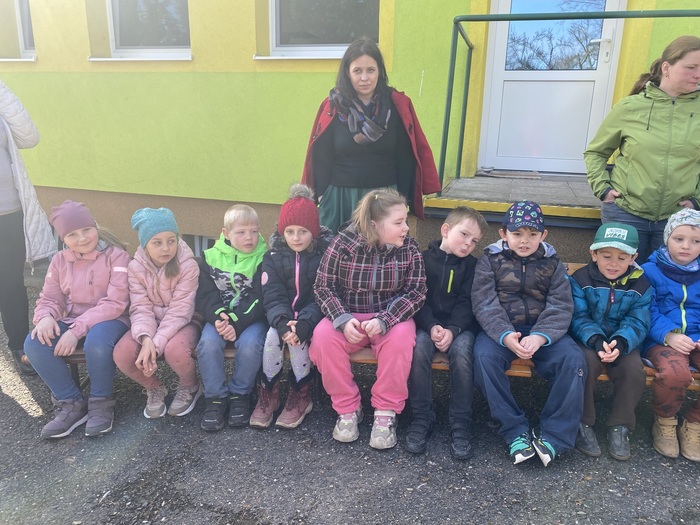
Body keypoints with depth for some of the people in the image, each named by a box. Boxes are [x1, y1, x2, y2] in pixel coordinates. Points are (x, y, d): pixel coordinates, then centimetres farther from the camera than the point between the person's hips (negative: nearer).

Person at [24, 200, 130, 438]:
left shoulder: (116, 256, -11)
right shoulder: (60, 260, 7)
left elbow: (114, 303, -18)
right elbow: (49, 299, 10)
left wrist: (76, 330, -27)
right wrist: (46, 317, -16)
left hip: (109, 321, -5)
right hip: (72, 322, 6)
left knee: (96, 340, -39)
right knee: (34, 344, -21)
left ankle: (100, 402, -12)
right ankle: (71, 403, -5)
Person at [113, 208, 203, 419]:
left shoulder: (188, 266, -18)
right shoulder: (136, 267, -7)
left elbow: (179, 311, -21)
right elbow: (141, 308, -13)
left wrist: (156, 344, -31)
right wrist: (146, 338, -33)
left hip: (182, 322, -3)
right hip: (152, 323, 4)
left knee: (174, 350, -36)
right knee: (122, 354, -24)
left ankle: (189, 387, 2)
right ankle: (154, 389, 9)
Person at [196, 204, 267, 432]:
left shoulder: (263, 259, -4)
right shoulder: (211, 257, 3)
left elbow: (260, 300, -10)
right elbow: (204, 296, -1)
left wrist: (236, 323, -22)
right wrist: (218, 317, -21)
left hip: (252, 318, -2)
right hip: (219, 317, 2)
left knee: (250, 344, -30)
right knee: (208, 342, -27)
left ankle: (240, 394, -4)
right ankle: (215, 397, -7)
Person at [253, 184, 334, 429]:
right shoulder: (273, 256, -1)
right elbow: (273, 296, -9)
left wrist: (304, 323, -30)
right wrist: (282, 322, -29)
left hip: (313, 317, -2)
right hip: (283, 316, 2)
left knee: (298, 338, -30)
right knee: (273, 335, -27)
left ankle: (302, 394, -7)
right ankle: (268, 392, -7)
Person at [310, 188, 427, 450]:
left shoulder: (409, 248, -9)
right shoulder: (343, 243, -12)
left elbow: (416, 291, -10)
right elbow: (323, 286, -8)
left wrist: (383, 320, -26)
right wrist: (342, 319, -25)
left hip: (391, 316, 0)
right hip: (348, 315, 0)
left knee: (400, 338, -32)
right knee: (323, 337, -28)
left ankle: (386, 412, -13)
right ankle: (348, 409, -8)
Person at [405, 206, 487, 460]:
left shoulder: (471, 265, 8)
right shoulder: (424, 259, 5)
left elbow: (466, 303, -1)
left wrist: (452, 330, -19)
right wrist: (432, 326, -18)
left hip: (460, 324, 1)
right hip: (427, 322, 0)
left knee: (462, 352, -30)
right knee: (419, 349, -31)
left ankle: (460, 426, -18)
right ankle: (421, 418, -14)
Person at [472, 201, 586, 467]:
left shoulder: (553, 264, 9)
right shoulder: (490, 260, 4)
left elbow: (561, 307, -3)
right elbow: (485, 304, -8)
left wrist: (540, 336, -24)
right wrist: (505, 336, -27)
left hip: (543, 331, 2)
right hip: (500, 331, -1)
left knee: (574, 359, -25)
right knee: (483, 356, -31)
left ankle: (554, 434, -13)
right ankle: (515, 431, -18)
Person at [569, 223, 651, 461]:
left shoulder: (641, 285, 1)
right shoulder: (580, 280, -5)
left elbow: (637, 322, -7)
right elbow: (578, 318, -12)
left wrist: (620, 343, -28)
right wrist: (596, 341, -31)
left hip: (622, 342, 2)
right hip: (588, 340, -2)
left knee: (635, 370, -25)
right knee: (588, 363, -31)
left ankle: (620, 426, -1)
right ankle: (582, 424, -11)